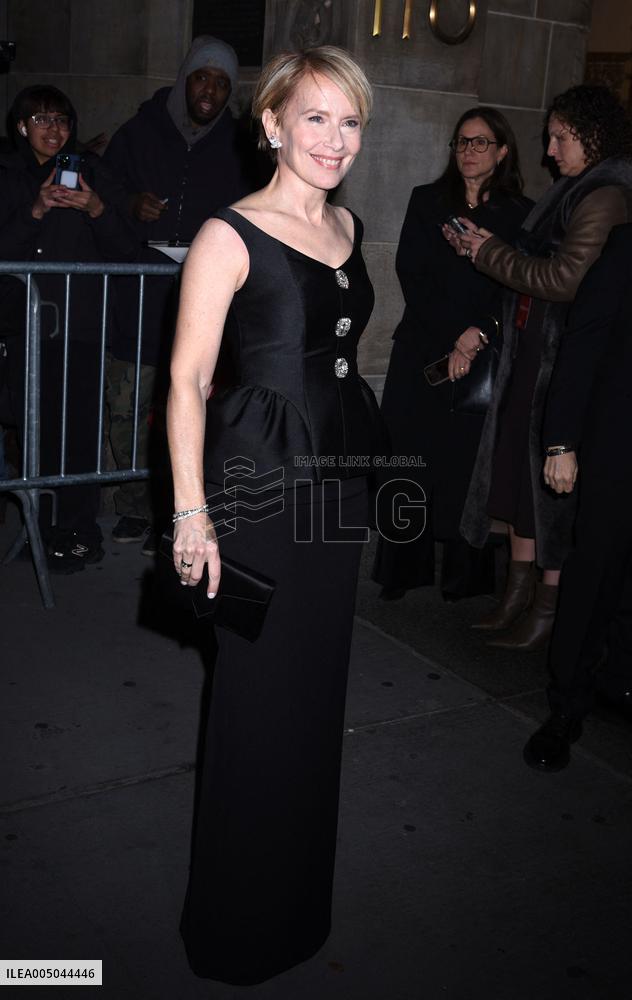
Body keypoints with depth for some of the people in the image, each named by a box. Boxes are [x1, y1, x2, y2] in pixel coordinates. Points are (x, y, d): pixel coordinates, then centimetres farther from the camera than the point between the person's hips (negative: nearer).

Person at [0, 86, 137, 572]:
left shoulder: (92, 171, 7)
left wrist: (96, 209, -14)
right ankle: (44, 523, 15)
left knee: (77, 426, -8)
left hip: (80, 321, -2)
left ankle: (79, 532, 1)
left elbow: (126, 249, 2)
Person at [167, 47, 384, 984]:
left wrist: (362, 461, 18)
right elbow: (188, 380, -14)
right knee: (260, 688, 2)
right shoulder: (230, 236, -12)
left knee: (320, 678, 17)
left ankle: (299, 894, 38)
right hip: (259, 476, -7)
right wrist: (191, 511, -19)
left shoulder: (349, 227, 10)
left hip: (339, 475, 7)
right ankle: (240, 923, 24)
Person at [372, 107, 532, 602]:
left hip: (484, 359, -1)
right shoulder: (427, 200, 9)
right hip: (422, 351, 1)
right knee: (409, 456, 0)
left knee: (468, 464, -1)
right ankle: (405, 570, 10)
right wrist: (454, 338, -9)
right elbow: (412, 274, 0)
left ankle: (465, 576, 8)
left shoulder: (520, 214, 6)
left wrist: (479, 335, -13)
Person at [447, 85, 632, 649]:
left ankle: (549, 611, 10)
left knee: (553, 481, -2)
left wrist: (491, 254, -11)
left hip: (565, 363, -9)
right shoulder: (578, 191, 16)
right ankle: (520, 594, 22)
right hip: (532, 356, 9)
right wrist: (484, 250, 6)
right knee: (520, 470, 11)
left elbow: (564, 280, -21)